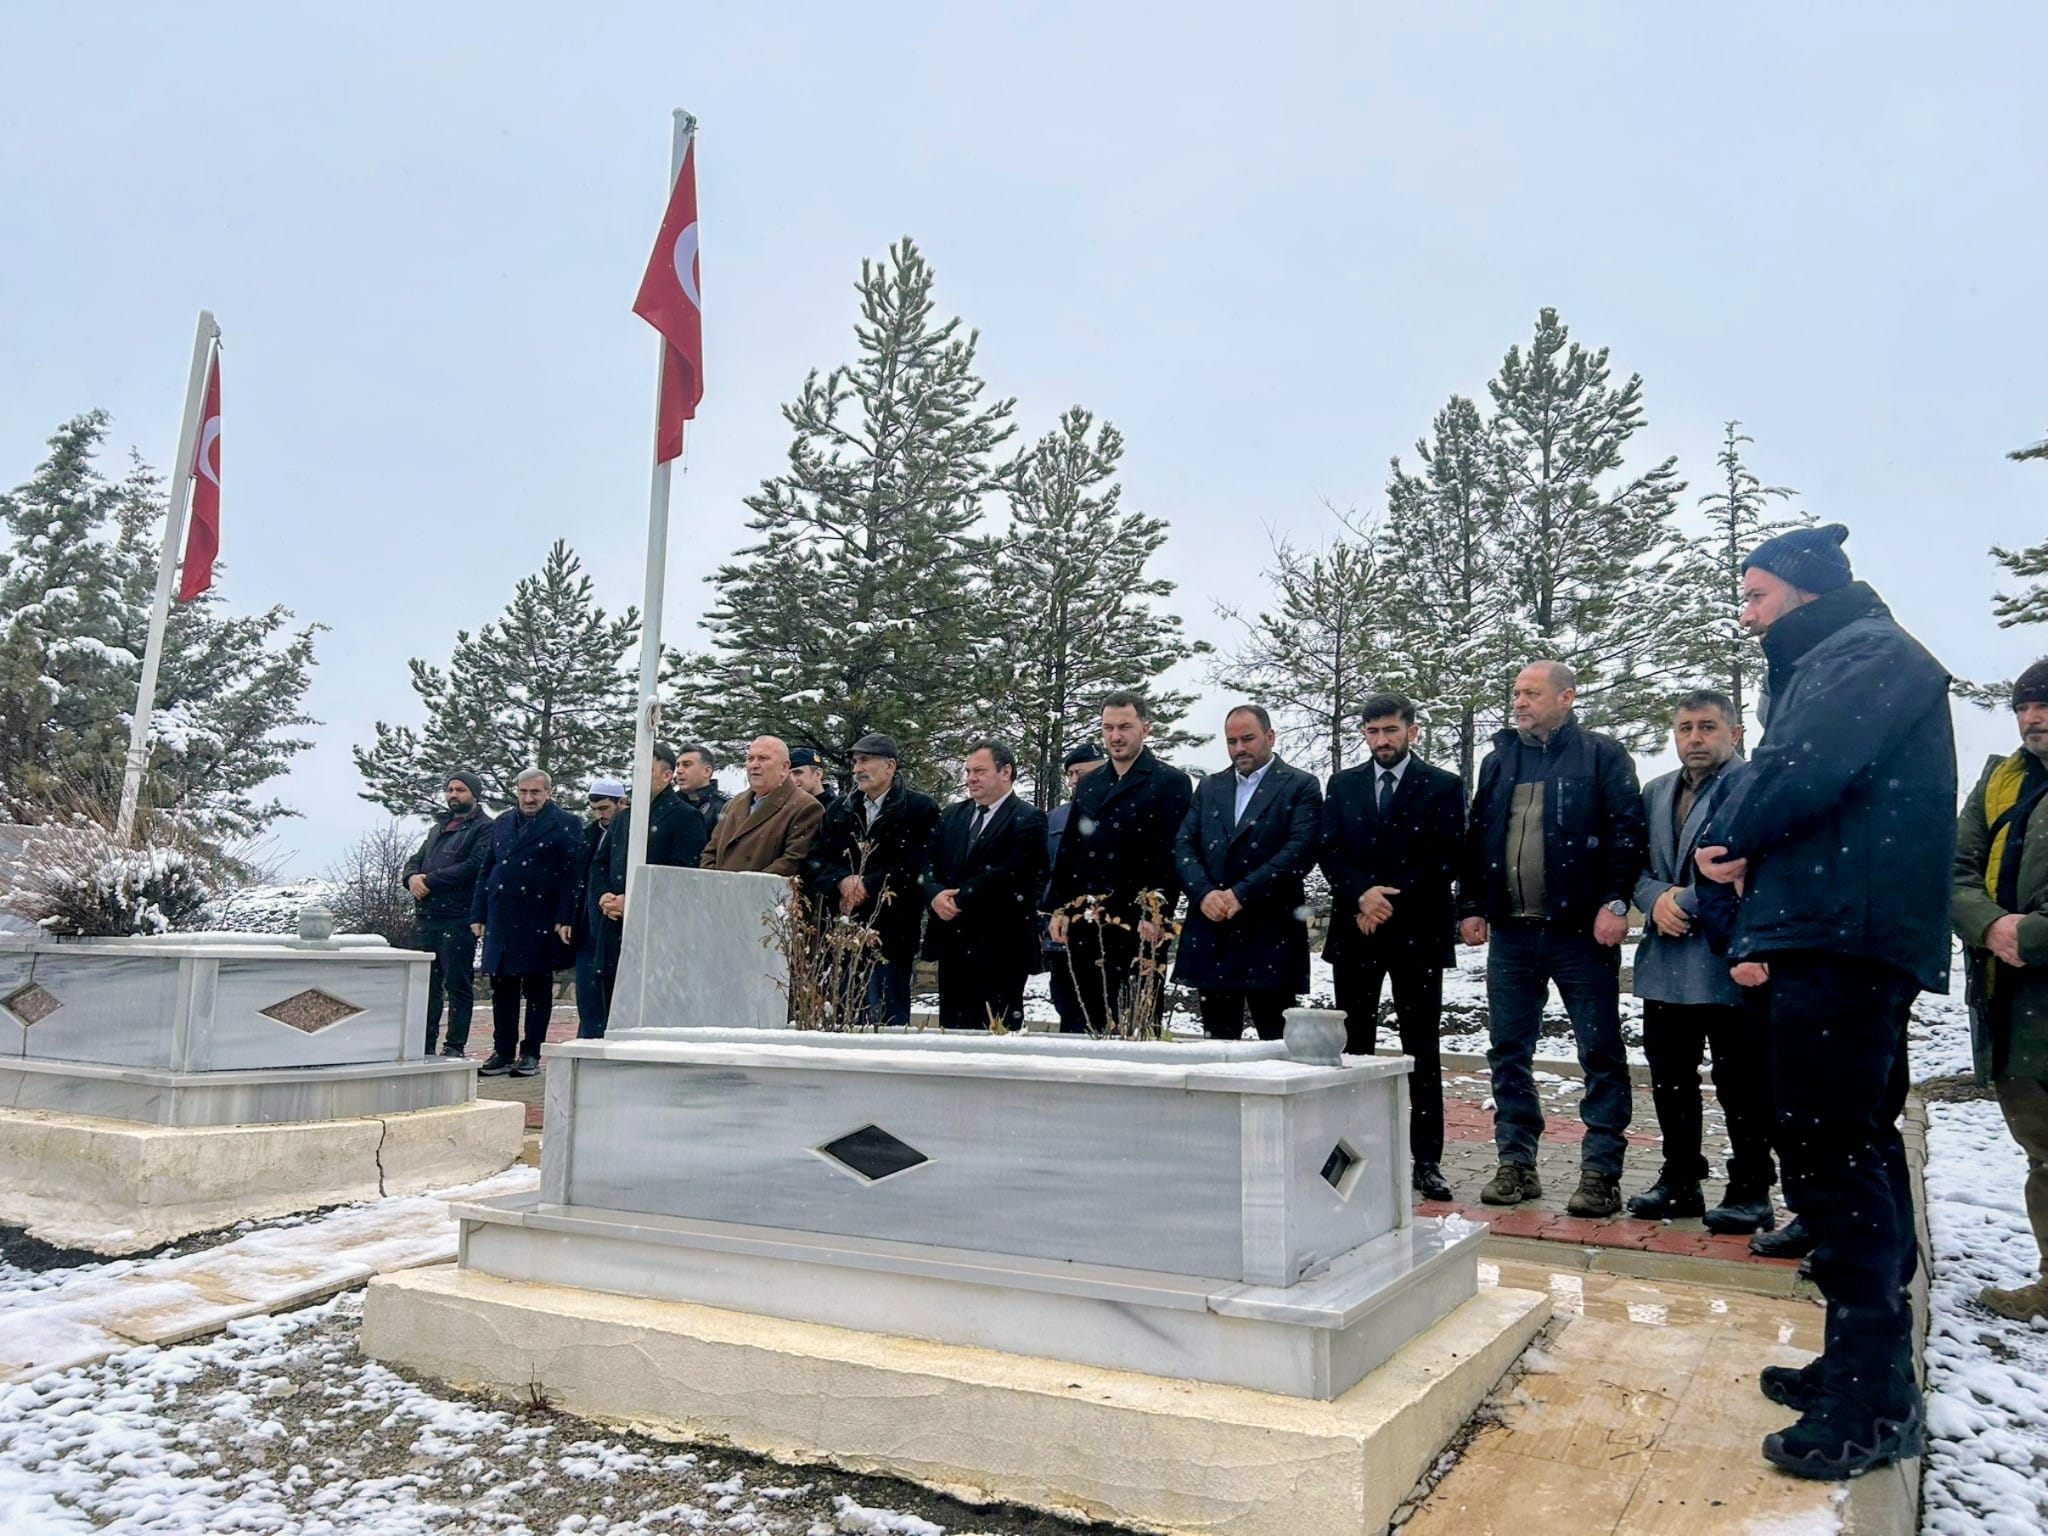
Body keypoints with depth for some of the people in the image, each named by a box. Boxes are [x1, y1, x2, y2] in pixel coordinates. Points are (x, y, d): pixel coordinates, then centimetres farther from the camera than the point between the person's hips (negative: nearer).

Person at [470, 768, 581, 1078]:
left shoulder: (565, 825, -1)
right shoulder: (501, 824, 16)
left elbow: (571, 875, -8)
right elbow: (486, 872, 17)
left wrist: (565, 920, -15)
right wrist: (478, 915, 9)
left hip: (541, 923, -5)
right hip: (501, 920, 5)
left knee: (538, 988, 3)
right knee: (502, 988, 9)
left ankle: (530, 1054, 11)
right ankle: (504, 1053, 18)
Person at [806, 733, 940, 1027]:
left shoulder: (920, 809, -2)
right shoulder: (839, 809, 16)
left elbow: (917, 867, -11)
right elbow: (815, 861, 10)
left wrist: (869, 885, -12)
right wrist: (842, 880, -9)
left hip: (892, 933, -5)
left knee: (887, 1020, -3)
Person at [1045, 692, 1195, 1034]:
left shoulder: (1170, 783, -1)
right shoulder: (1089, 786, 18)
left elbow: (1172, 854, -8)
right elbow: (1068, 851, 18)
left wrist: (1156, 916, -15)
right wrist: (1059, 908, 10)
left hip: (1138, 927, -6)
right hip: (1084, 926, 6)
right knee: (1094, 1023, 8)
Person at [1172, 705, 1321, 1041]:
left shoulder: (1301, 786, 3)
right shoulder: (1209, 788, 18)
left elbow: (1301, 850, -10)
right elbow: (1183, 845, 10)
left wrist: (1242, 893, -15)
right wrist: (1204, 892, -9)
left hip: (1270, 935, -4)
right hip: (1211, 933, 4)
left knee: (1277, 1041, -2)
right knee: (1217, 1040, 9)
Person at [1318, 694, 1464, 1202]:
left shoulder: (1443, 787, 2)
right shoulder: (1343, 785, 11)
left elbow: (1444, 860, -6)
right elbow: (1329, 851, 3)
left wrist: (1390, 901, -12)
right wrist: (1362, 894, -14)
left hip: (1417, 932, -2)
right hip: (1355, 931, 3)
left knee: (1422, 1049, 2)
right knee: (1354, 1046, 6)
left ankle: (1426, 1161, 6)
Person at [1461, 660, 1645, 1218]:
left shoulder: (1602, 755, 0)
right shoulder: (1499, 760, 14)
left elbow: (1626, 833, -7)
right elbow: (1476, 837, 15)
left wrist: (1615, 902, -16)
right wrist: (1471, 906, 8)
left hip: (1581, 930, -4)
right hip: (1511, 932, 5)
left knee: (1601, 1055, 2)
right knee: (1508, 1051, 8)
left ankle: (1601, 1173, 11)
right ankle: (1516, 1165, 17)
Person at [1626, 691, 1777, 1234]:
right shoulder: (1656, 792, 18)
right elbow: (1637, 864, 14)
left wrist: (1686, 902, -12)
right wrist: (1656, 899, -6)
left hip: (1729, 961, -7)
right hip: (1666, 962, 7)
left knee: (1741, 1081, 0)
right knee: (1670, 1076, 12)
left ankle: (1751, 1191, 13)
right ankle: (1679, 1181, 24)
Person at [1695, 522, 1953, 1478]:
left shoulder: (1870, 654, -7)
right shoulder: (1828, 664, 25)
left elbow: (1802, 771, -20)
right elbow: (1791, 775, 19)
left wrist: (1732, 840, -4)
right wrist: (1750, 853, 0)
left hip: (1843, 941, -11)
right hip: (1847, 941, 11)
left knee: (1827, 1157, -10)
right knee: (1857, 1154, 15)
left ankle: (1872, 1401, -4)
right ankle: (1868, 1366, 26)